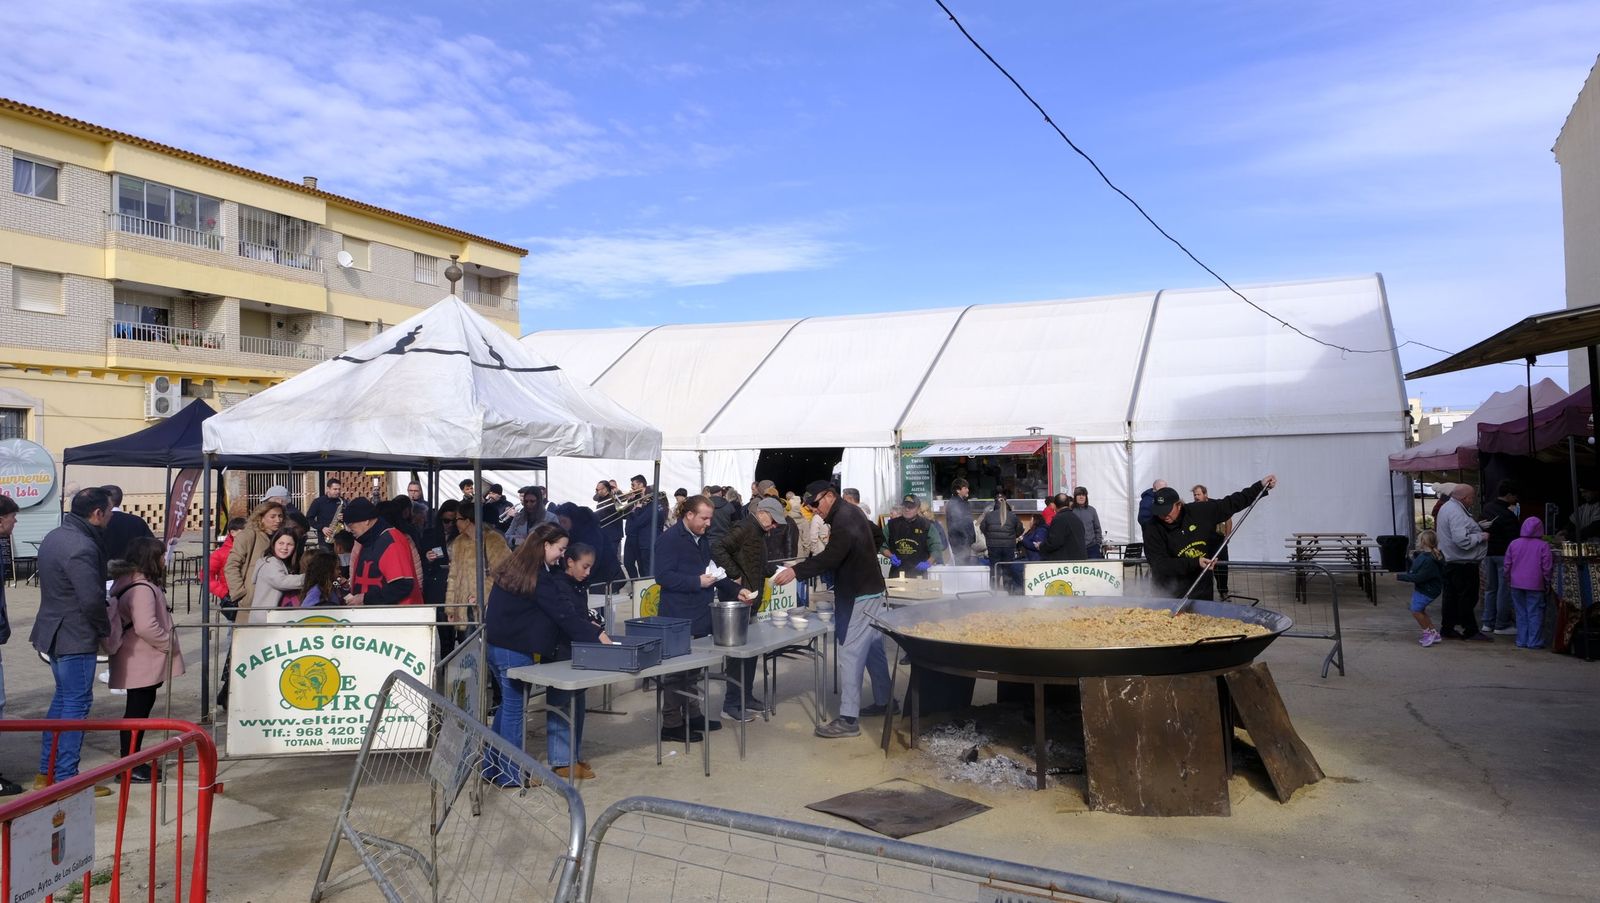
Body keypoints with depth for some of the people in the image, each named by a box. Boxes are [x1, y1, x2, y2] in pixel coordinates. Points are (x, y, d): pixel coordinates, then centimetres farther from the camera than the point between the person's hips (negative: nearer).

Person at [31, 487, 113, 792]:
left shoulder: (54, 536, 10)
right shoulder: (82, 547, -23)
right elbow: (92, 599, -28)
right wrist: (105, 629, -10)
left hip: (54, 631, 10)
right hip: (76, 637, -10)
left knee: (62, 697, 19)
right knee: (76, 703, -1)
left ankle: (46, 772, 27)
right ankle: (65, 779, 5)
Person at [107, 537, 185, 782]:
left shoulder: (127, 581, 13)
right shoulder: (141, 589, -22)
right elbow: (146, 627, -31)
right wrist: (169, 643, -17)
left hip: (141, 661, 11)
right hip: (142, 662, -11)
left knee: (139, 708, 17)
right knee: (137, 710, -2)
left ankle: (133, 761, 27)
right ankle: (130, 767, 6)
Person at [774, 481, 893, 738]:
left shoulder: (844, 518, -19)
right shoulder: (849, 513, 13)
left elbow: (831, 556, -29)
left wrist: (797, 571, -32)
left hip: (859, 596, -11)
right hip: (868, 591, 11)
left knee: (850, 652, -11)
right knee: (872, 648, 17)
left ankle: (848, 719, -10)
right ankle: (884, 701, 28)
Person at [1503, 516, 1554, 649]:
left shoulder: (1514, 543, 2)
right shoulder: (1543, 545, -7)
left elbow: (1507, 564, 5)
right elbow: (1547, 567, -7)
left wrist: (1508, 579, 17)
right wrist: (1547, 581, 7)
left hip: (1516, 584, 3)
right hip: (1535, 585, -3)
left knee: (1521, 613, 10)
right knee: (1535, 613, 3)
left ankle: (1521, 641, 12)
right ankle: (1534, 642, 4)